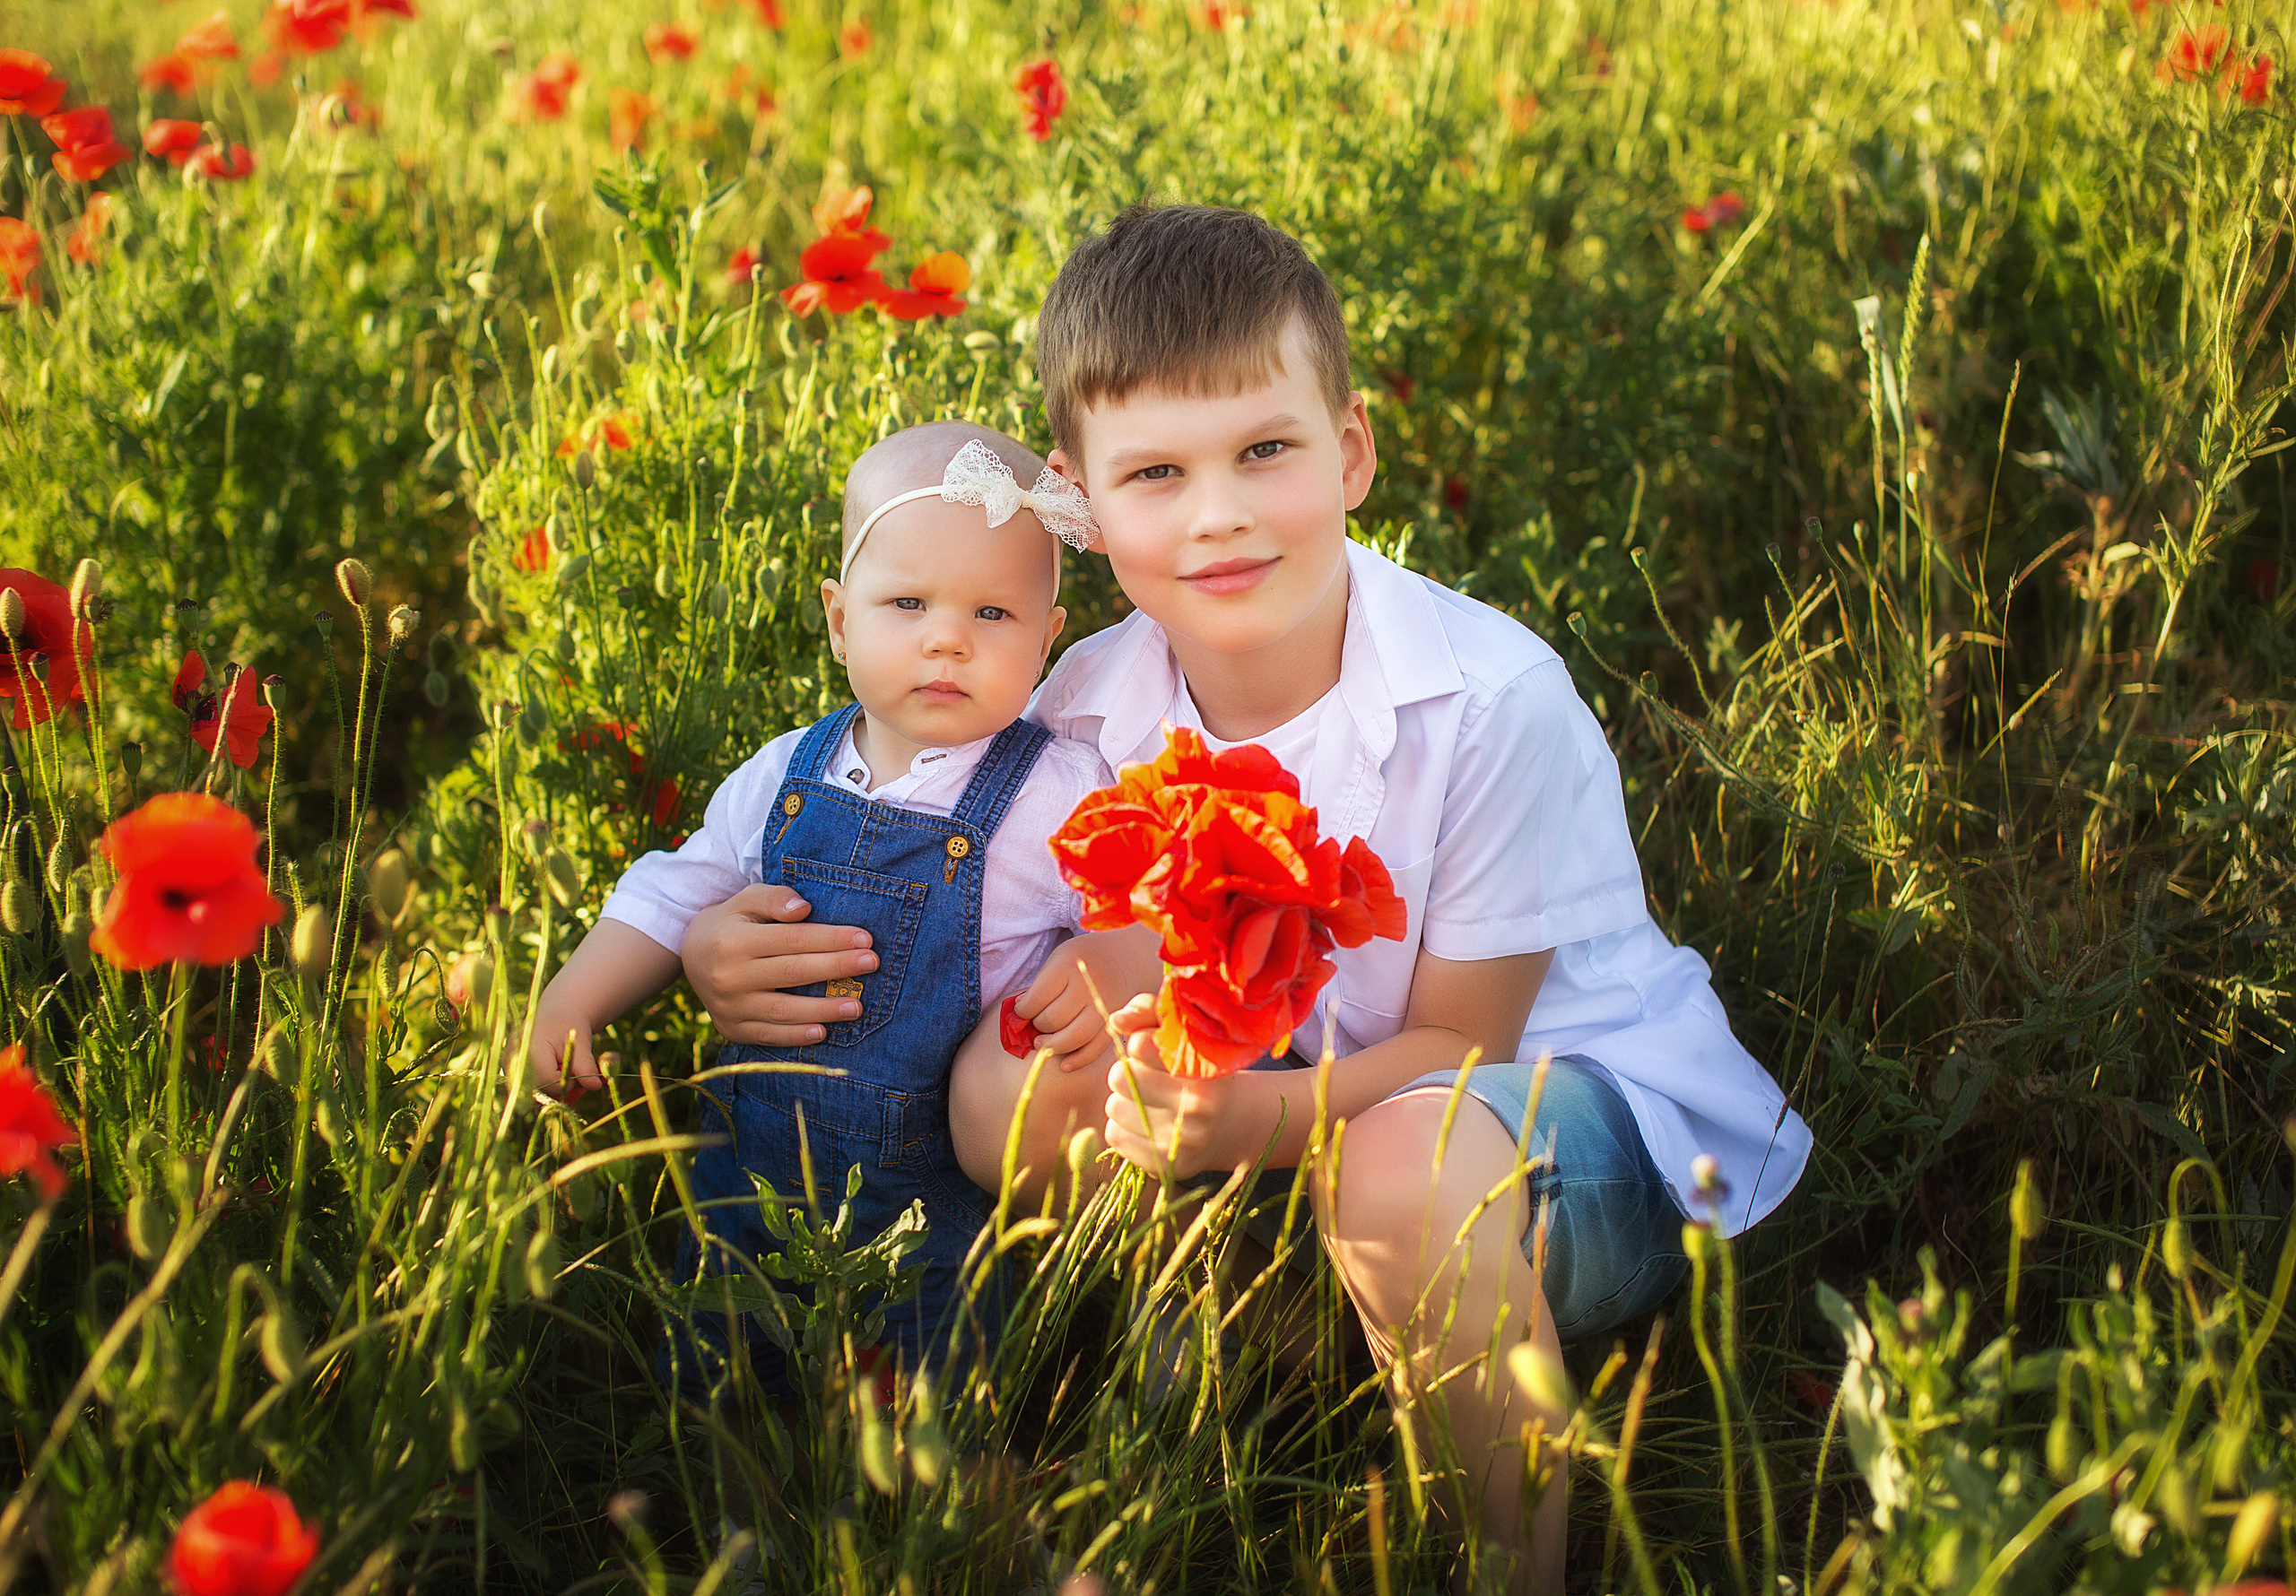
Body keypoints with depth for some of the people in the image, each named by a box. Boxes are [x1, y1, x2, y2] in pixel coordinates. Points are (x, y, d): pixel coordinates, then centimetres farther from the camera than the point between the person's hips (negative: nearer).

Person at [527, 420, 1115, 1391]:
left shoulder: (1060, 795, -13)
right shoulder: (784, 779, 0)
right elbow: (675, 898, 10)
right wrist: (569, 1005, 4)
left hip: (940, 1198, -4)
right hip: (754, 1172, 4)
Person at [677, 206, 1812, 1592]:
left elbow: (1454, 1045, -16)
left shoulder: (1493, 700, -23)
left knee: (1403, 1160, -38)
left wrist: (1257, 1119, -36)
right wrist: (739, 939, -18)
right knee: (1004, 1086, -17)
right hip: (1319, 1092, 5)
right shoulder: (1092, 712, -9)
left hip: (1604, 1101, -5)